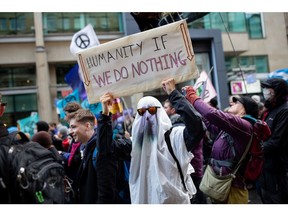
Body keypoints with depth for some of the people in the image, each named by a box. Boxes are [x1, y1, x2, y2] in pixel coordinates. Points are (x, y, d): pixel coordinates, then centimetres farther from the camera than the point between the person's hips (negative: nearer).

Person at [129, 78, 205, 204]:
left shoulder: (175, 136, -10)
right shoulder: (135, 142, 4)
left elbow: (197, 128, -29)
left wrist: (173, 94, -26)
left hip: (176, 199, -3)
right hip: (144, 200, 4)